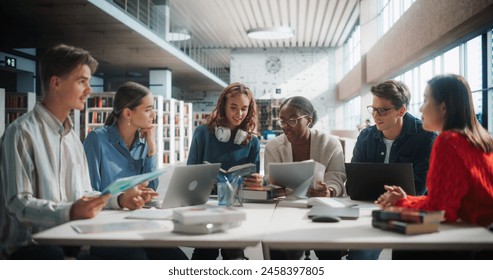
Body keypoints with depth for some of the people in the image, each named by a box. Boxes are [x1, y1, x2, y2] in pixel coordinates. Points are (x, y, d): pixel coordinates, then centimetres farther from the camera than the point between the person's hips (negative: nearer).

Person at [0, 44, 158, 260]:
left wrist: (119, 199, 2)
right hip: (31, 244, -7)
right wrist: (69, 212, -32)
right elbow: (18, 203, -17)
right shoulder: (23, 132, -10)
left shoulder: (72, 136, 16)